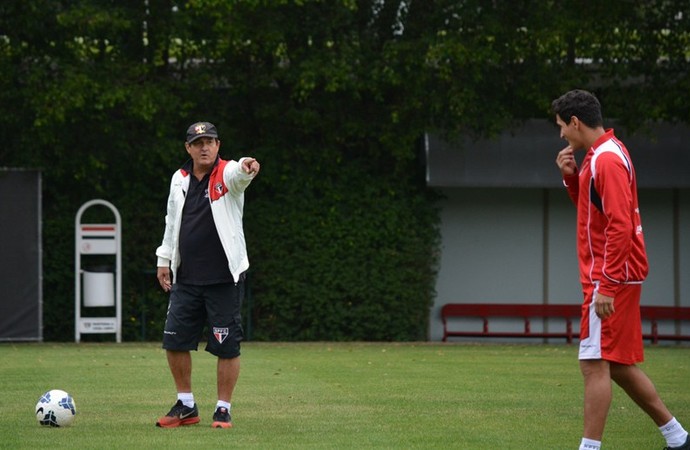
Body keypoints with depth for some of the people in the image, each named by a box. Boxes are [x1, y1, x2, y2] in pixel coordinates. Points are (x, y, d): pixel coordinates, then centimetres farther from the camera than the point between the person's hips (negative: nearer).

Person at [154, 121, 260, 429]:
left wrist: (247, 168, -56)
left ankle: (223, 410, 9)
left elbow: (238, 174, -33)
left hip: (224, 279, -5)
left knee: (227, 346, -3)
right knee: (174, 341, 6)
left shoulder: (227, 174, -8)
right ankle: (186, 407, 20)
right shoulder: (180, 179, 9)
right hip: (186, 278, 5)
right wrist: (164, 259, 19)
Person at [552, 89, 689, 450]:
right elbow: (590, 206, 27)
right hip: (614, 276, 10)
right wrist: (571, 176, 9)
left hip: (611, 278, -10)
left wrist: (606, 286, -25)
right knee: (619, 366, 14)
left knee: (595, 364, -11)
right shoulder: (600, 155, 14)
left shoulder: (607, 160, -17)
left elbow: (620, 226, -23)